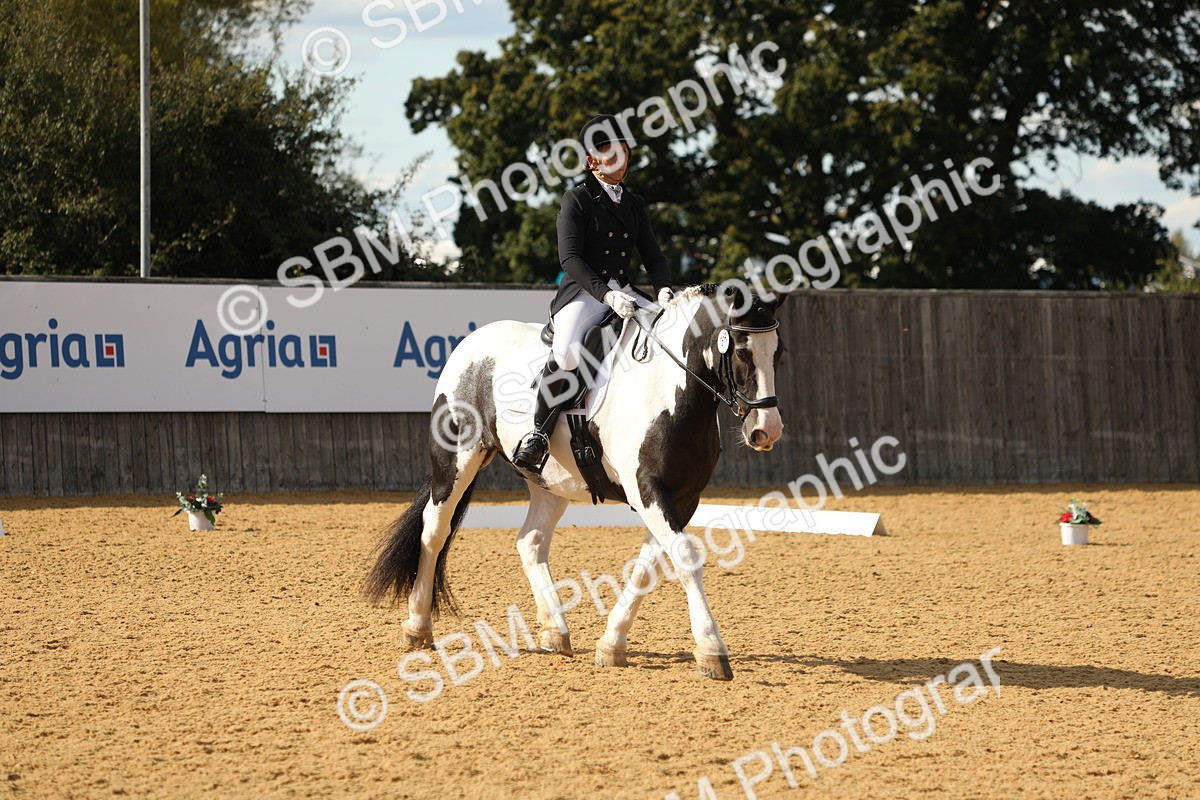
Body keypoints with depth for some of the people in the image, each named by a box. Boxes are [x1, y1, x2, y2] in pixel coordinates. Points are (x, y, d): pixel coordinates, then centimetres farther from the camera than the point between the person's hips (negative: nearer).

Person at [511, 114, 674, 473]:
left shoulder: (634, 204, 18)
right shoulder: (577, 199, 0)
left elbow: (653, 256, 15)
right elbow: (570, 258, -11)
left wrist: (663, 289, -8)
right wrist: (606, 294, -25)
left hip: (624, 293, 6)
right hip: (581, 294, -6)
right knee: (567, 352, -36)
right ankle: (538, 433, -21)